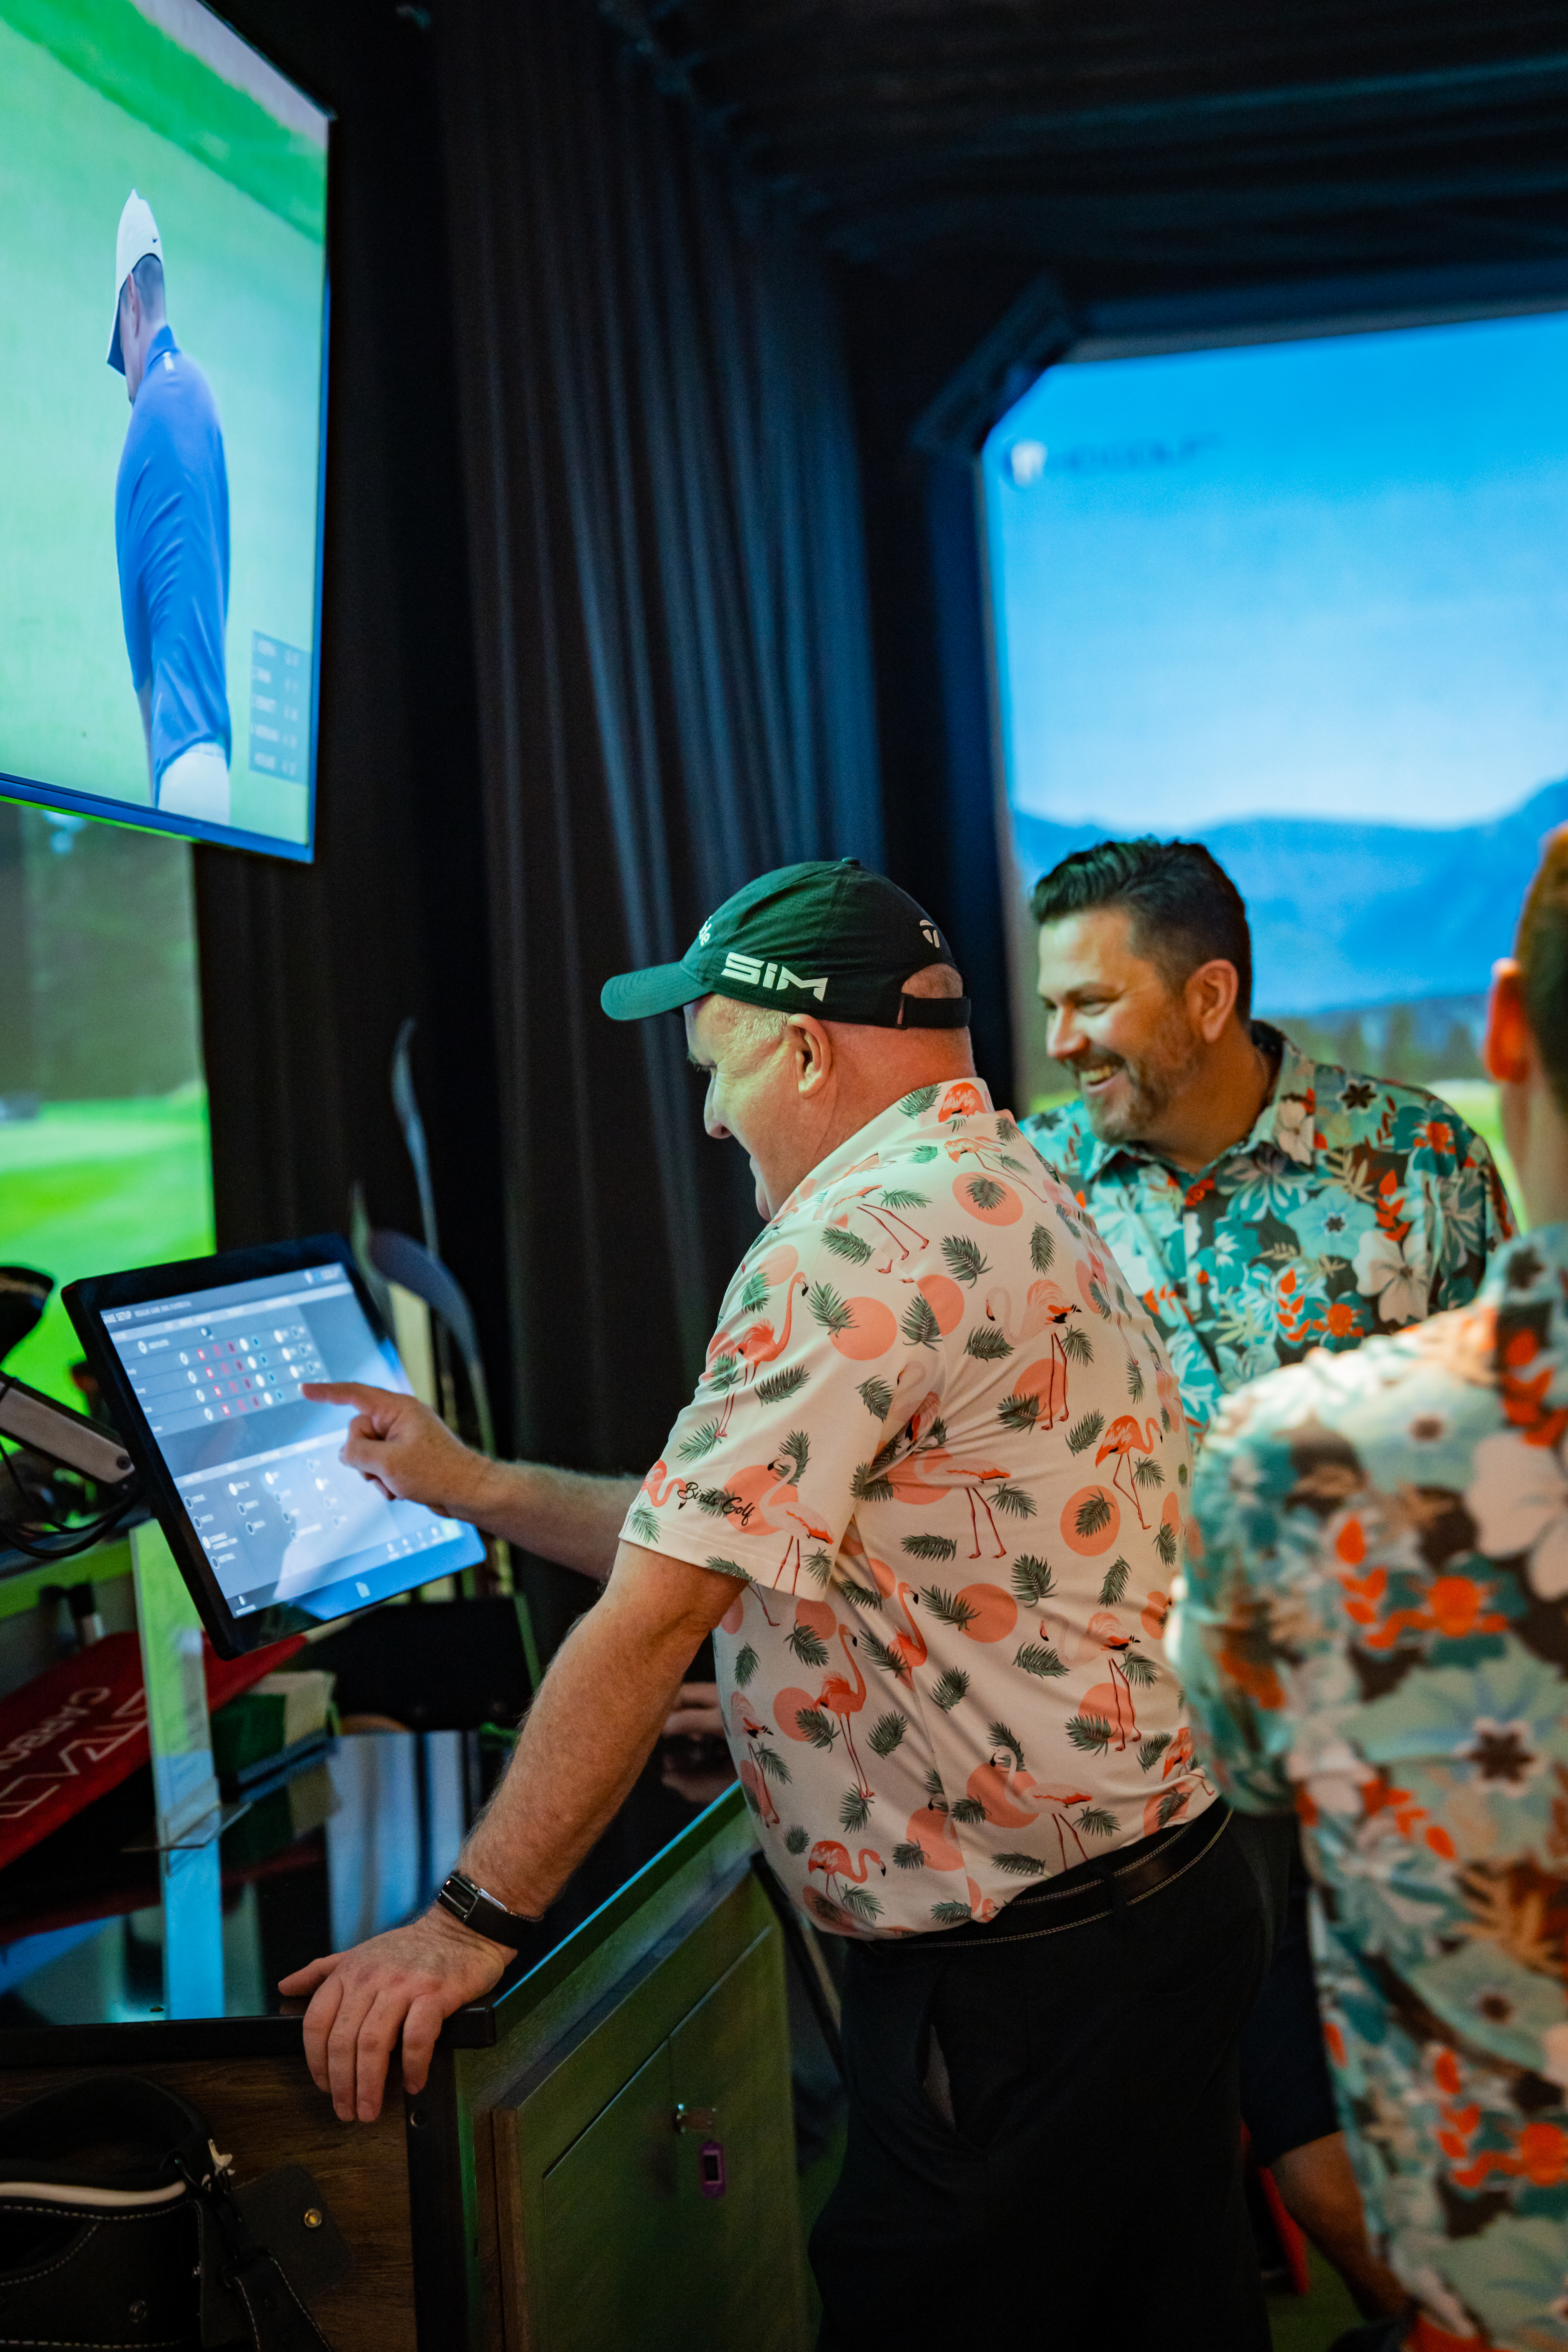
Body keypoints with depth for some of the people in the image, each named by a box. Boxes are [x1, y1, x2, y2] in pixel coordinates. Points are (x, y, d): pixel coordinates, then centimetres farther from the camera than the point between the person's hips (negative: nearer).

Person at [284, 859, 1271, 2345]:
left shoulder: (856, 1243, -20)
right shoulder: (1011, 1196, 13)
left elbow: (661, 1610, -24)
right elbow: (737, 1553, 17)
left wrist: (474, 1918, -19)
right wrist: (470, 1487, 18)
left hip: (1021, 1989, -10)